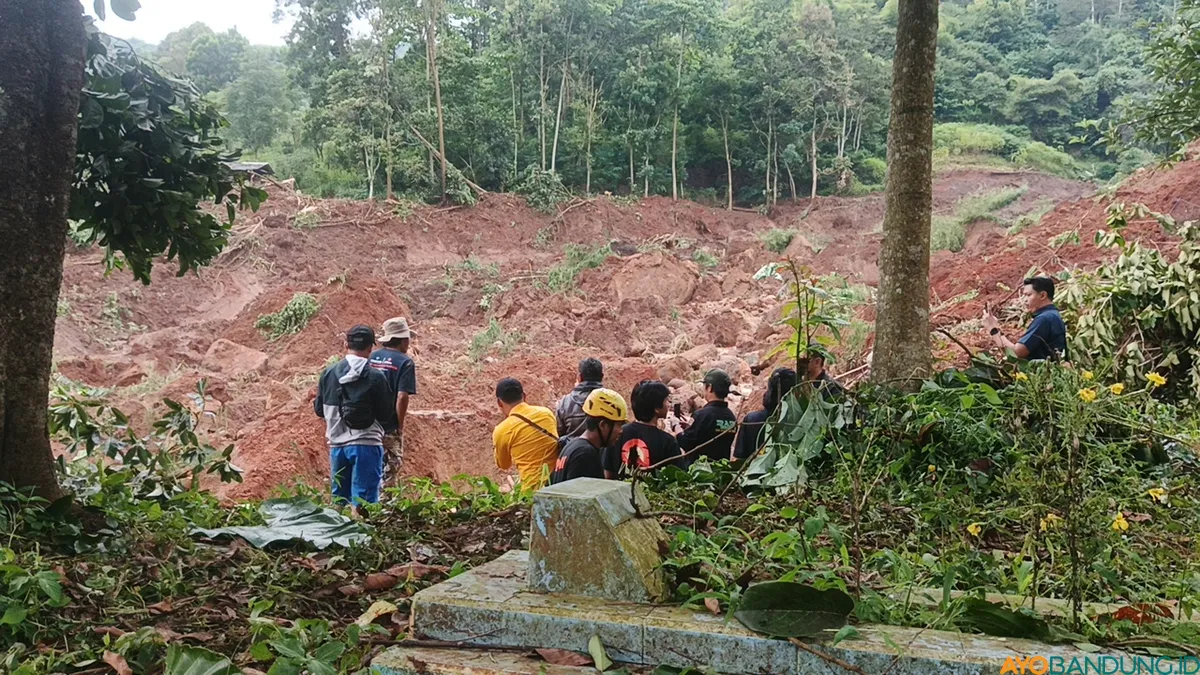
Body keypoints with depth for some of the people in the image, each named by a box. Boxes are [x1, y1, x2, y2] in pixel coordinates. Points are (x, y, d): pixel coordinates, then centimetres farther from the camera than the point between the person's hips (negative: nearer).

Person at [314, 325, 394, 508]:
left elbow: (319, 409, 11)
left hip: (336, 445, 4)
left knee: (339, 499, 16)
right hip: (366, 445, -4)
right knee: (364, 501, -2)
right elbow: (385, 412, -4)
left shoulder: (328, 374, 2)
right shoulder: (375, 377, -10)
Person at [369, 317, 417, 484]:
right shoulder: (404, 362, -11)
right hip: (389, 427, -5)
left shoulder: (372, 357, 5)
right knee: (390, 470, 6)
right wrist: (400, 425, -8)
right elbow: (402, 397, -19)